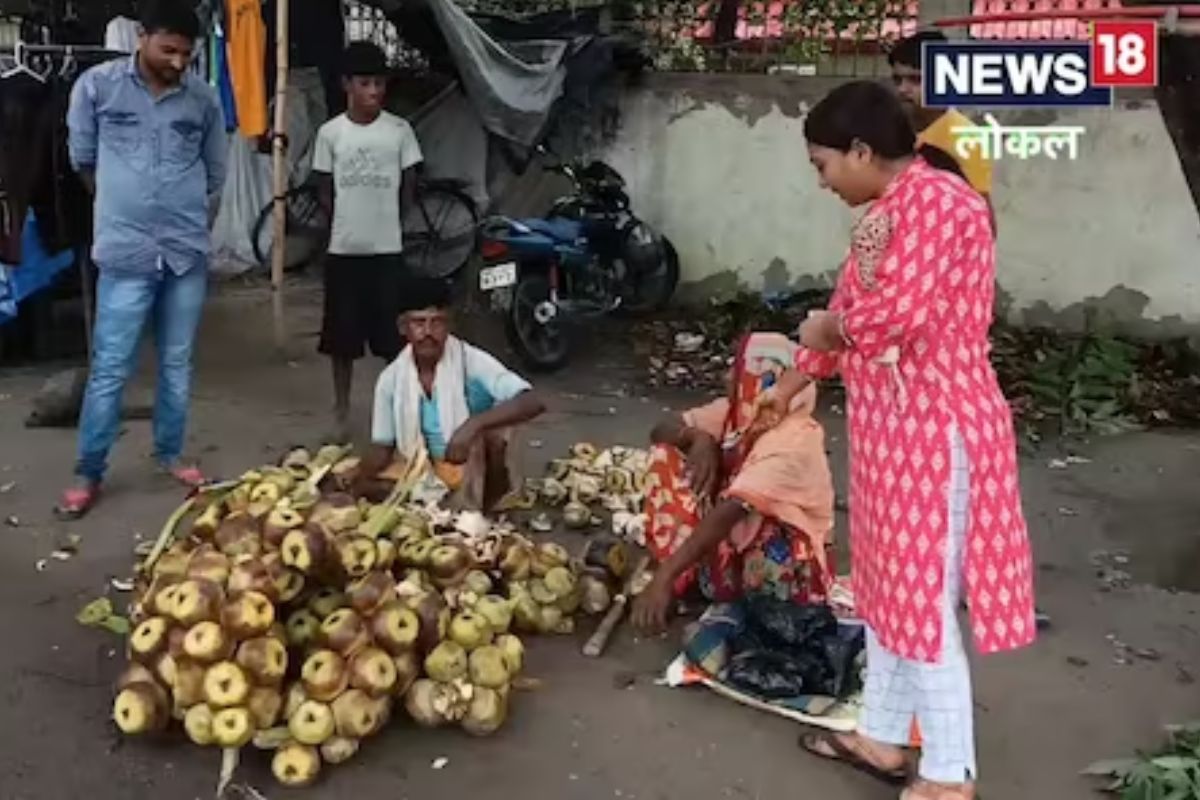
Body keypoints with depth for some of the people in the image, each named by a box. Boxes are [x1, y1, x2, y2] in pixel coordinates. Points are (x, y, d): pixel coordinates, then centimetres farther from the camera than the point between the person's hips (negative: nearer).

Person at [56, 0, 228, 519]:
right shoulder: (96, 86, -3)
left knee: (177, 363, 12)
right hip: (125, 252, -2)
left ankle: (169, 454, 27)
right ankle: (88, 473, 12)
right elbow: (83, 161, 9)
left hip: (188, 252, 2)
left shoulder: (203, 99, 2)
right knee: (109, 368, 0)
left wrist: (192, 224, 14)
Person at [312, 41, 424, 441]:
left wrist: (383, 220, 5)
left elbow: (409, 188, 6)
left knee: (395, 337, 2)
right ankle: (342, 411, 20)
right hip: (343, 250, 1)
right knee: (342, 336, 8)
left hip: (387, 249, 0)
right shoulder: (330, 132, 0)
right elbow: (326, 192, 7)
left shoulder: (399, 130, -1)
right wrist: (348, 222, 3)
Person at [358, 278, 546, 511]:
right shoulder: (391, 379, -8)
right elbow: (382, 446, 2)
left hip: (475, 473, -3)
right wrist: (360, 482, -18)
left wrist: (473, 424, -44)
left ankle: (492, 499, -7)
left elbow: (533, 403, -31)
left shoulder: (471, 362, -19)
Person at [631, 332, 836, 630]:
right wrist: (698, 438, -28)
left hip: (784, 553, -7)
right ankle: (690, 569, -8)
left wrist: (665, 576, -48)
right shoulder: (738, 411, -7)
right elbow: (661, 431, -3)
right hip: (730, 536, 7)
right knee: (667, 454, -7)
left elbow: (731, 512, -41)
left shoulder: (795, 441, -30)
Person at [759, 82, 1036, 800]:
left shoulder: (934, 198, -17)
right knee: (888, 585, 18)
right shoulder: (888, 213, 13)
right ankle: (883, 736, 33)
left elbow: (895, 310, -28)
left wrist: (828, 326, -7)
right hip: (893, 428, 10)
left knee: (924, 598, -2)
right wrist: (793, 383, 32)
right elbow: (850, 309, 23)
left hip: (933, 431, -10)